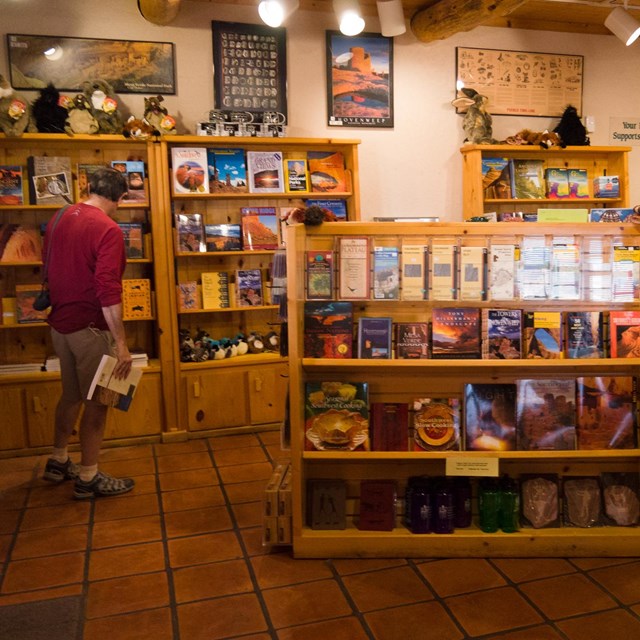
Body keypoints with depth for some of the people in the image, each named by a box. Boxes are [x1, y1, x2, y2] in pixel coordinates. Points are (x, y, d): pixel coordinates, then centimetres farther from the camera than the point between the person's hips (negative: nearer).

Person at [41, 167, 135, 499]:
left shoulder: (59, 218, 7)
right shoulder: (108, 229, -18)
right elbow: (108, 290, -25)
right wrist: (121, 342, -24)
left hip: (60, 323, 8)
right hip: (90, 327, -8)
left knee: (71, 395, 22)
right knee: (96, 402, 4)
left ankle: (58, 461, 36)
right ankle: (88, 478, 14)